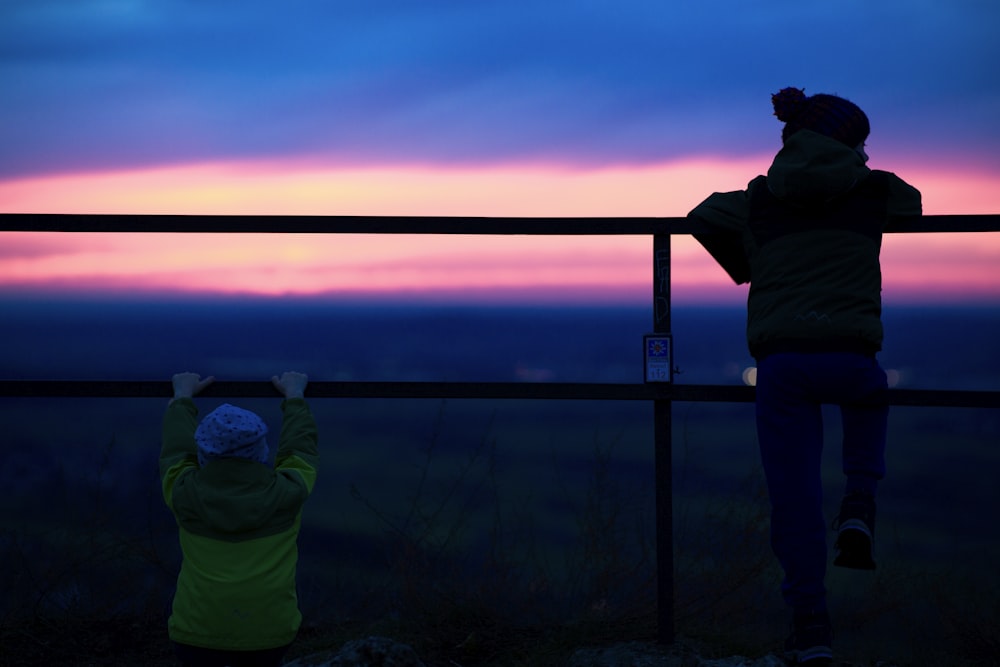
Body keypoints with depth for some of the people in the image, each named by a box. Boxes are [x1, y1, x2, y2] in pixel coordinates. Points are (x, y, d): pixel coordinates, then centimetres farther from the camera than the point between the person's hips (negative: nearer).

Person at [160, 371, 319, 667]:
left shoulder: (185, 494, -1)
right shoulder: (286, 494, -1)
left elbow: (176, 450, 17)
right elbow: (300, 448, 17)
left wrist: (183, 398, 33)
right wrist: (294, 397, 33)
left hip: (200, 631, 0)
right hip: (269, 631, 1)